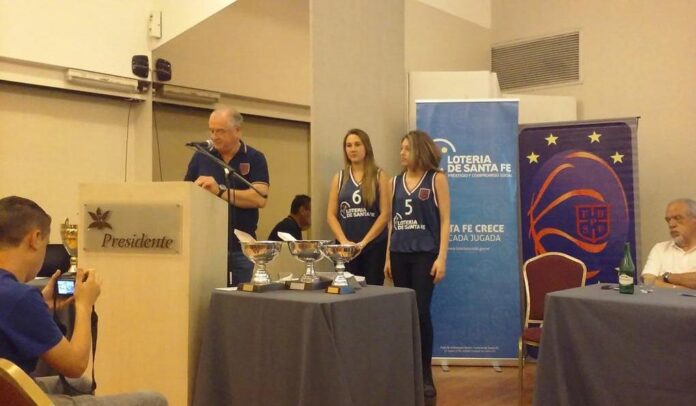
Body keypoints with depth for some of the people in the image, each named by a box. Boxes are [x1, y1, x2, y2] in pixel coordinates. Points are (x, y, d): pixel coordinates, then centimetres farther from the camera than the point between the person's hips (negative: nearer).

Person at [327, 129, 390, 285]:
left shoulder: (379, 176, 3)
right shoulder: (339, 178, 10)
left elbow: (385, 214, -4)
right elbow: (331, 215, 5)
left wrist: (364, 242, -11)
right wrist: (344, 241, -10)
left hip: (374, 245, -2)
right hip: (345, 247, 2)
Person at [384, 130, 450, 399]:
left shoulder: (436, 179, -1)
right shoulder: (396, 181, 11)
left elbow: (445, 220, -4)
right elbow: (392, 221, 13)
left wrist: (442, 257, -12)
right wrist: (388, 257, 10)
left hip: (425, 254, -4)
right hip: (399, 255, 4)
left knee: (421, 312, -6)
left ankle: (426, 374, 7)